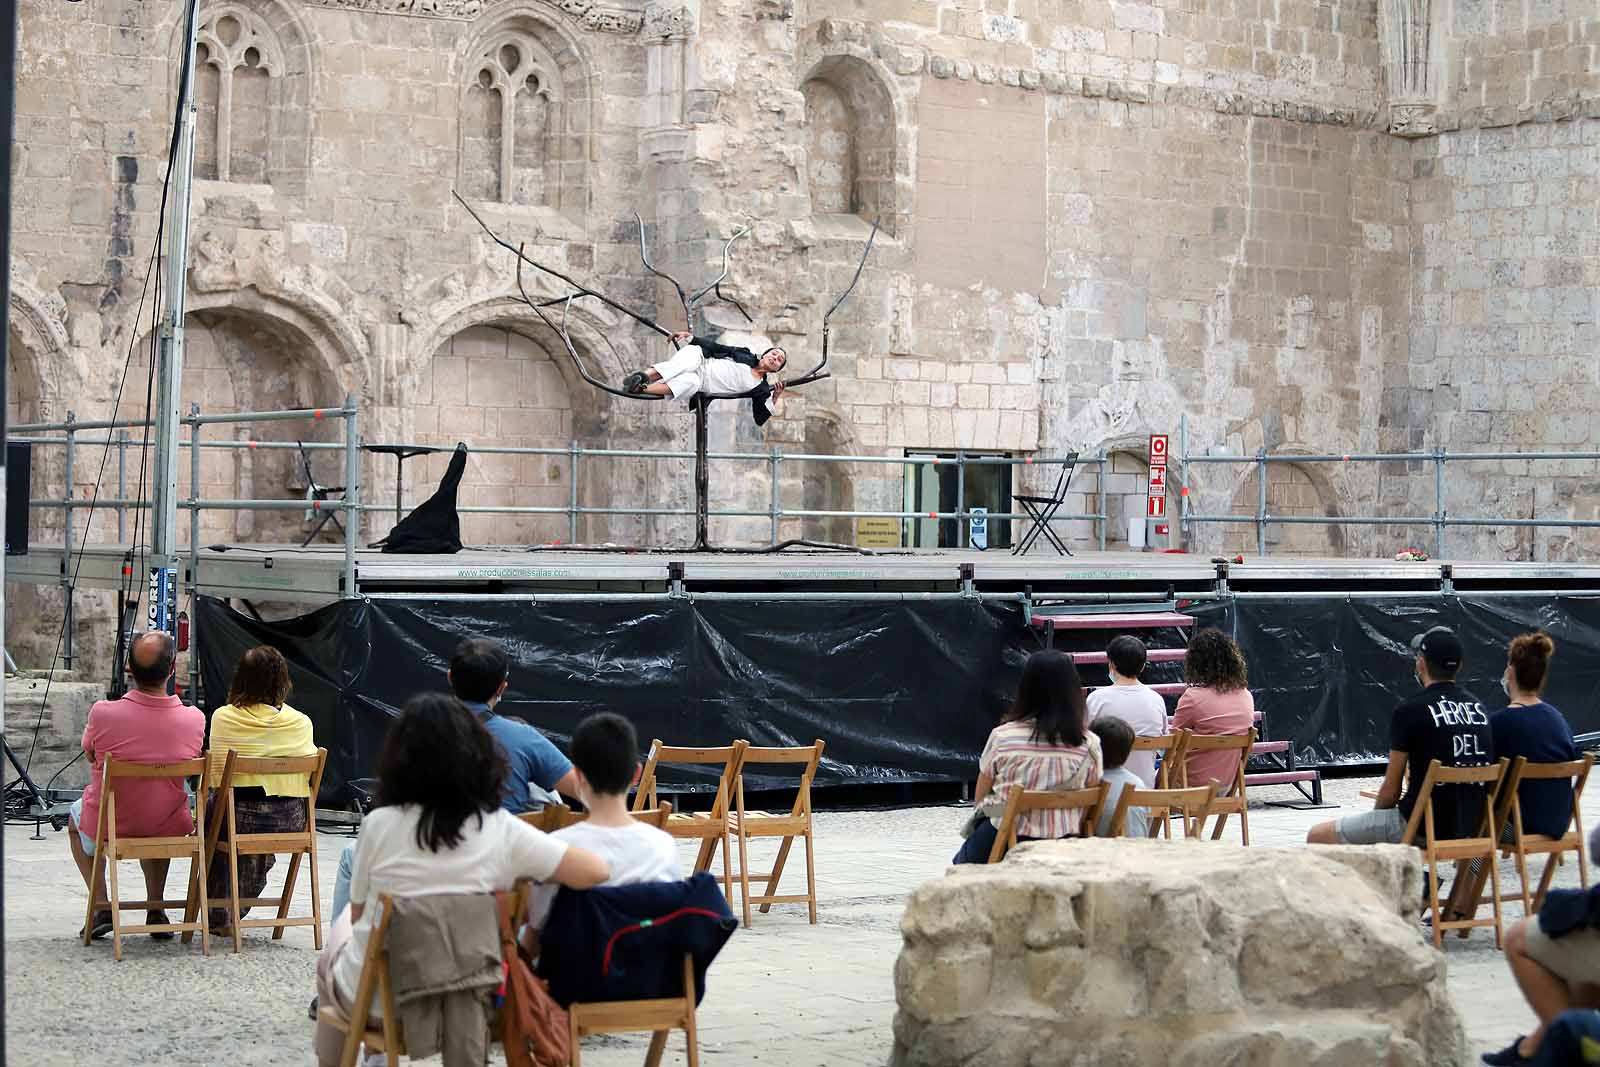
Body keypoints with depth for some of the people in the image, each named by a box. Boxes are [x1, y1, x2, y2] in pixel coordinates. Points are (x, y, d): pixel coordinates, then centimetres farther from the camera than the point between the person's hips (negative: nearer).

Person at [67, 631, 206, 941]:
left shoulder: (103, 713, -25)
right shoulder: (194, 720, -20)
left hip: (107, 827, -2)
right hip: (168, 829, 2)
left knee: (76, 816, 35)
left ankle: (101, 907, 22)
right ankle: (156, 907, 31)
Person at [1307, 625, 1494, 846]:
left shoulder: (1409, 710, -12)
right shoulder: (1478, 707, 7)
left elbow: (1391, 791, -7)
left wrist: (1376, 813, 13)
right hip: (1471, 827, 8)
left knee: (1317, 836, 3)